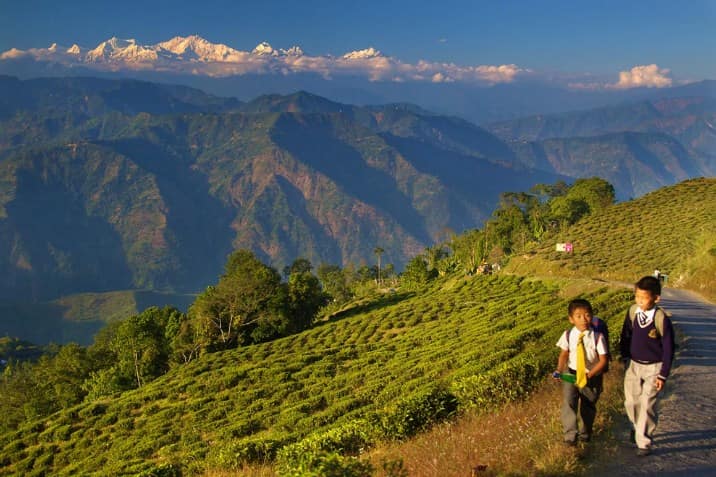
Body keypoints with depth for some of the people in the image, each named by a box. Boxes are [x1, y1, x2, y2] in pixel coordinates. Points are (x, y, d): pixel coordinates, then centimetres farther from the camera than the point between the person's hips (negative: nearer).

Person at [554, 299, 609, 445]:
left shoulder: (598, 337, -17)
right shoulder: (568, 335, -10)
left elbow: (603, 360, -13)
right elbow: (564, 354, -1)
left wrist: (590, 374, -23)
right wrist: (559, 370, -17)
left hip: (592, 377, 0)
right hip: (571, 374, 1)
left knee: (588, 407, 17)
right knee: (568, 401, -18)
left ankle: (585, 433, 40)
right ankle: (570, 433, -12)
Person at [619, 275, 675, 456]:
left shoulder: (661, 319, -20)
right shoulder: (633, 311, -7)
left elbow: (668, 349, -11)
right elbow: (626, 334, 10)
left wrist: (663, 375, -10)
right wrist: (625, 357, 11)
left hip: (653, 368, -4)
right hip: (633, 365, 4)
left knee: (648, 404, -4)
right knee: (631, 402, 11)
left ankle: (643, 442, 10)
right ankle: (637, 426, 39)